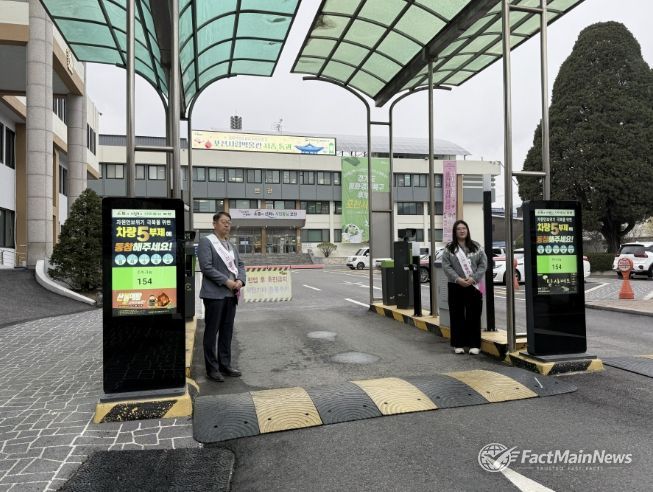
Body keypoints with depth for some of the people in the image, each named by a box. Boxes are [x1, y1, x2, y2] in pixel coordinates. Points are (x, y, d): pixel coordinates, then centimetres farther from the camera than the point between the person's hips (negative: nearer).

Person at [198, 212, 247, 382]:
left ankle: (225, 364, 23)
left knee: (227, 331, 13)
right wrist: (227, 281, -17)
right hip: (214, 294, -7)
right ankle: (212, 368, 11)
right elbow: (206, 267, -15)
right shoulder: (206, 242, -5)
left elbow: (240, 264, 15)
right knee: (212, 332, 2)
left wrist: (240, 280, -4)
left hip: (231, 294, 7)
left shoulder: (230, 244, 17)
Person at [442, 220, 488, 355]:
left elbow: (483, 264, 2)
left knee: (474, 315, 3)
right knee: (457, 316, 5)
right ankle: (458, 344, 14)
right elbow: (446, 266, -4)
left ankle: (474, 344, 12)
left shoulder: (476, 246, 6)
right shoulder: (449, 248, 4)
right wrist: (458, 279, -15)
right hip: (455, 286, 0)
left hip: (474, 286, 0)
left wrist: (473, 278, -12)